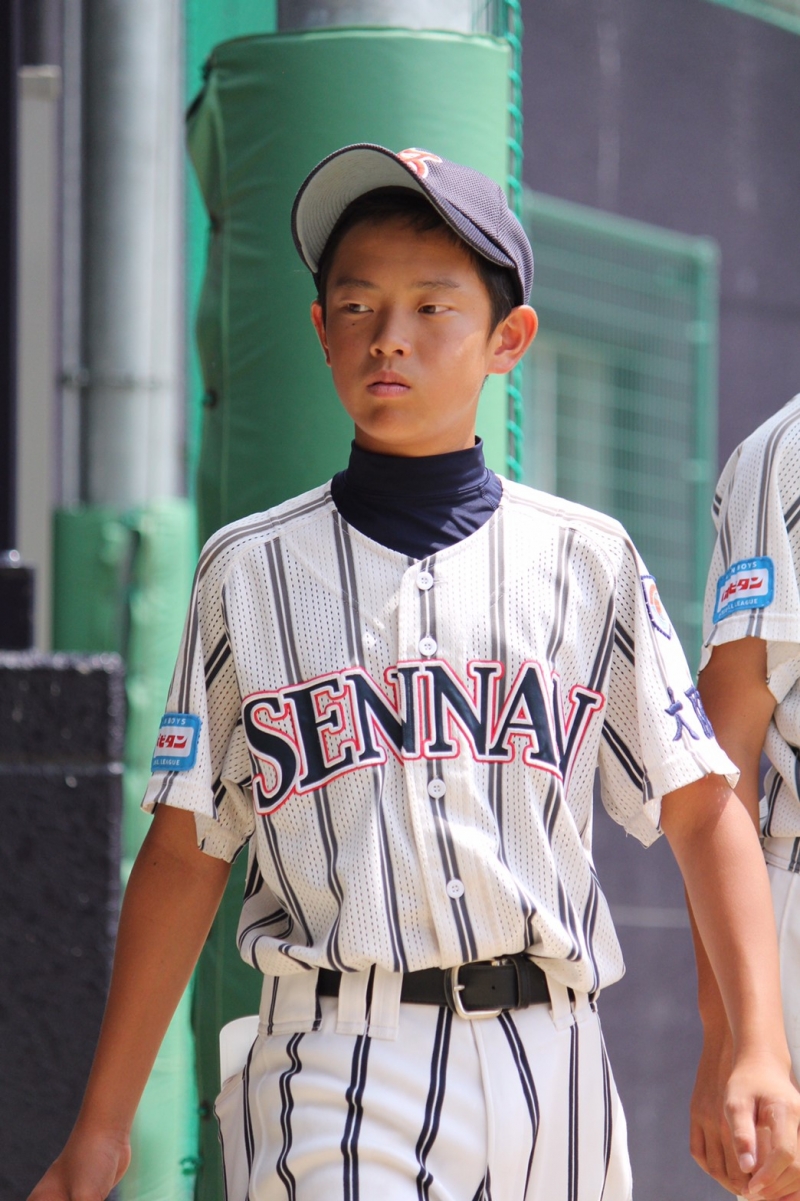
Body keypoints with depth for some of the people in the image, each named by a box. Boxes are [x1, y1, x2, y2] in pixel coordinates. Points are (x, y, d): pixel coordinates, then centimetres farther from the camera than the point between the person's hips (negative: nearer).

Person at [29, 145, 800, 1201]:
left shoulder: (588, 562, 8)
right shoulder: (250, 572, 8)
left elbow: (703, 808, 5)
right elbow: (185, 854, 10)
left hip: (546, 1074, 2)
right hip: (334, 1077, -1)